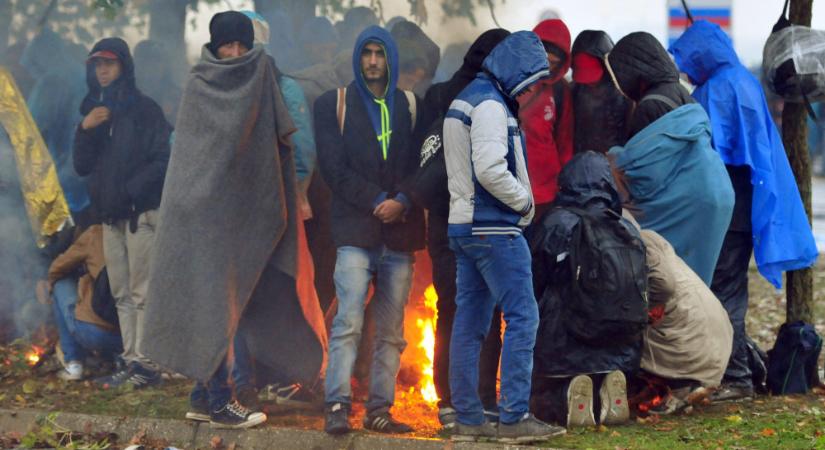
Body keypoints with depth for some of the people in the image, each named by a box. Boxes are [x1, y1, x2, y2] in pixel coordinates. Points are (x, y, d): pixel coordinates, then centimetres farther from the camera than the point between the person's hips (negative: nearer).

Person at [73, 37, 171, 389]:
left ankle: (145, 365, -8)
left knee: (141, 292, -9)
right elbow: (82, 166, 10)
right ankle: (131, 362, 9)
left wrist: (131, 189, -14)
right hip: (110, 215, 7)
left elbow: (163, 159, -9)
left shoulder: (144, 109, -4)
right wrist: (85, 130, -6)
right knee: (122, 294, 6)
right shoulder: (95, 111, 14)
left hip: (141, 212, -7)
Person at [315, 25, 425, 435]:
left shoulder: (409, 107, 14)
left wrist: (403, 202, -10)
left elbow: (421, 166, 9)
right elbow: (334, 167, 0)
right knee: (348, 323, -12)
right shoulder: (334, 105, 9)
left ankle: (380, 409, 4)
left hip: (401, 231, 3)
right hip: (356, 231, -3)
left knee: (391, 331, 1)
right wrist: (377, 202, -9)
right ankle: (337, 407, -13)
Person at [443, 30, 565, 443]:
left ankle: (468, 418, 11)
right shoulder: (490, 105, -14)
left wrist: (517, 199, 10)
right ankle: (514, 417, -9)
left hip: (464, 225, 10)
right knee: (522, 317, -7)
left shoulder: (464, 100, 17)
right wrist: (523, 200, -8)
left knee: (469, 323, 9)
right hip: (494, 229, -10)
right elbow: (490, 169, -24)